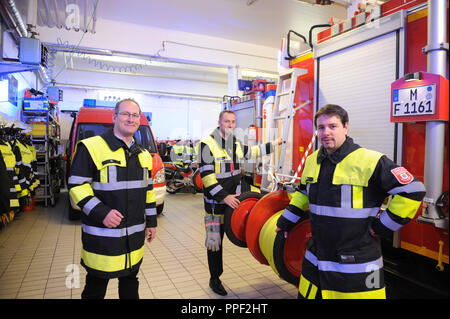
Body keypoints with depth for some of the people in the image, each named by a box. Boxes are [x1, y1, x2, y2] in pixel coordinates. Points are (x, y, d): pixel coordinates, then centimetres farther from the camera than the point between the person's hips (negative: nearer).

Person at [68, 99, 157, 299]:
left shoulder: (143, 154, 11)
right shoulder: (91, 147, -8)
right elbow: (76, 185, -11)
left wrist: (151, 221, 14)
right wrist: (100, 212, -21)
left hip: (135, 236, 5)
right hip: (102, 234, -5)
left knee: (130, 282, 20)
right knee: (96, 286, 11)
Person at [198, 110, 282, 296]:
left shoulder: (236, 145, 6)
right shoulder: (207, 144, -16)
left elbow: (252, 152, 27)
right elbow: (206, 175, -21)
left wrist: (274, 144, 31)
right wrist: (224, 197, -24)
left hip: (236, 190, 6)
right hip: (216, 198, -6)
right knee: (214, 239, 4)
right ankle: (214, 279, 23)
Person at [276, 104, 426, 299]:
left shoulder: (370, 161, -15)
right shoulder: (312, 161, 7)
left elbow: (412, 190, -14)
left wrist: (382, 227, -11)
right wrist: (286, 222, 23)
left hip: (356, 264, -6)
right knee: (307, 294, 19)